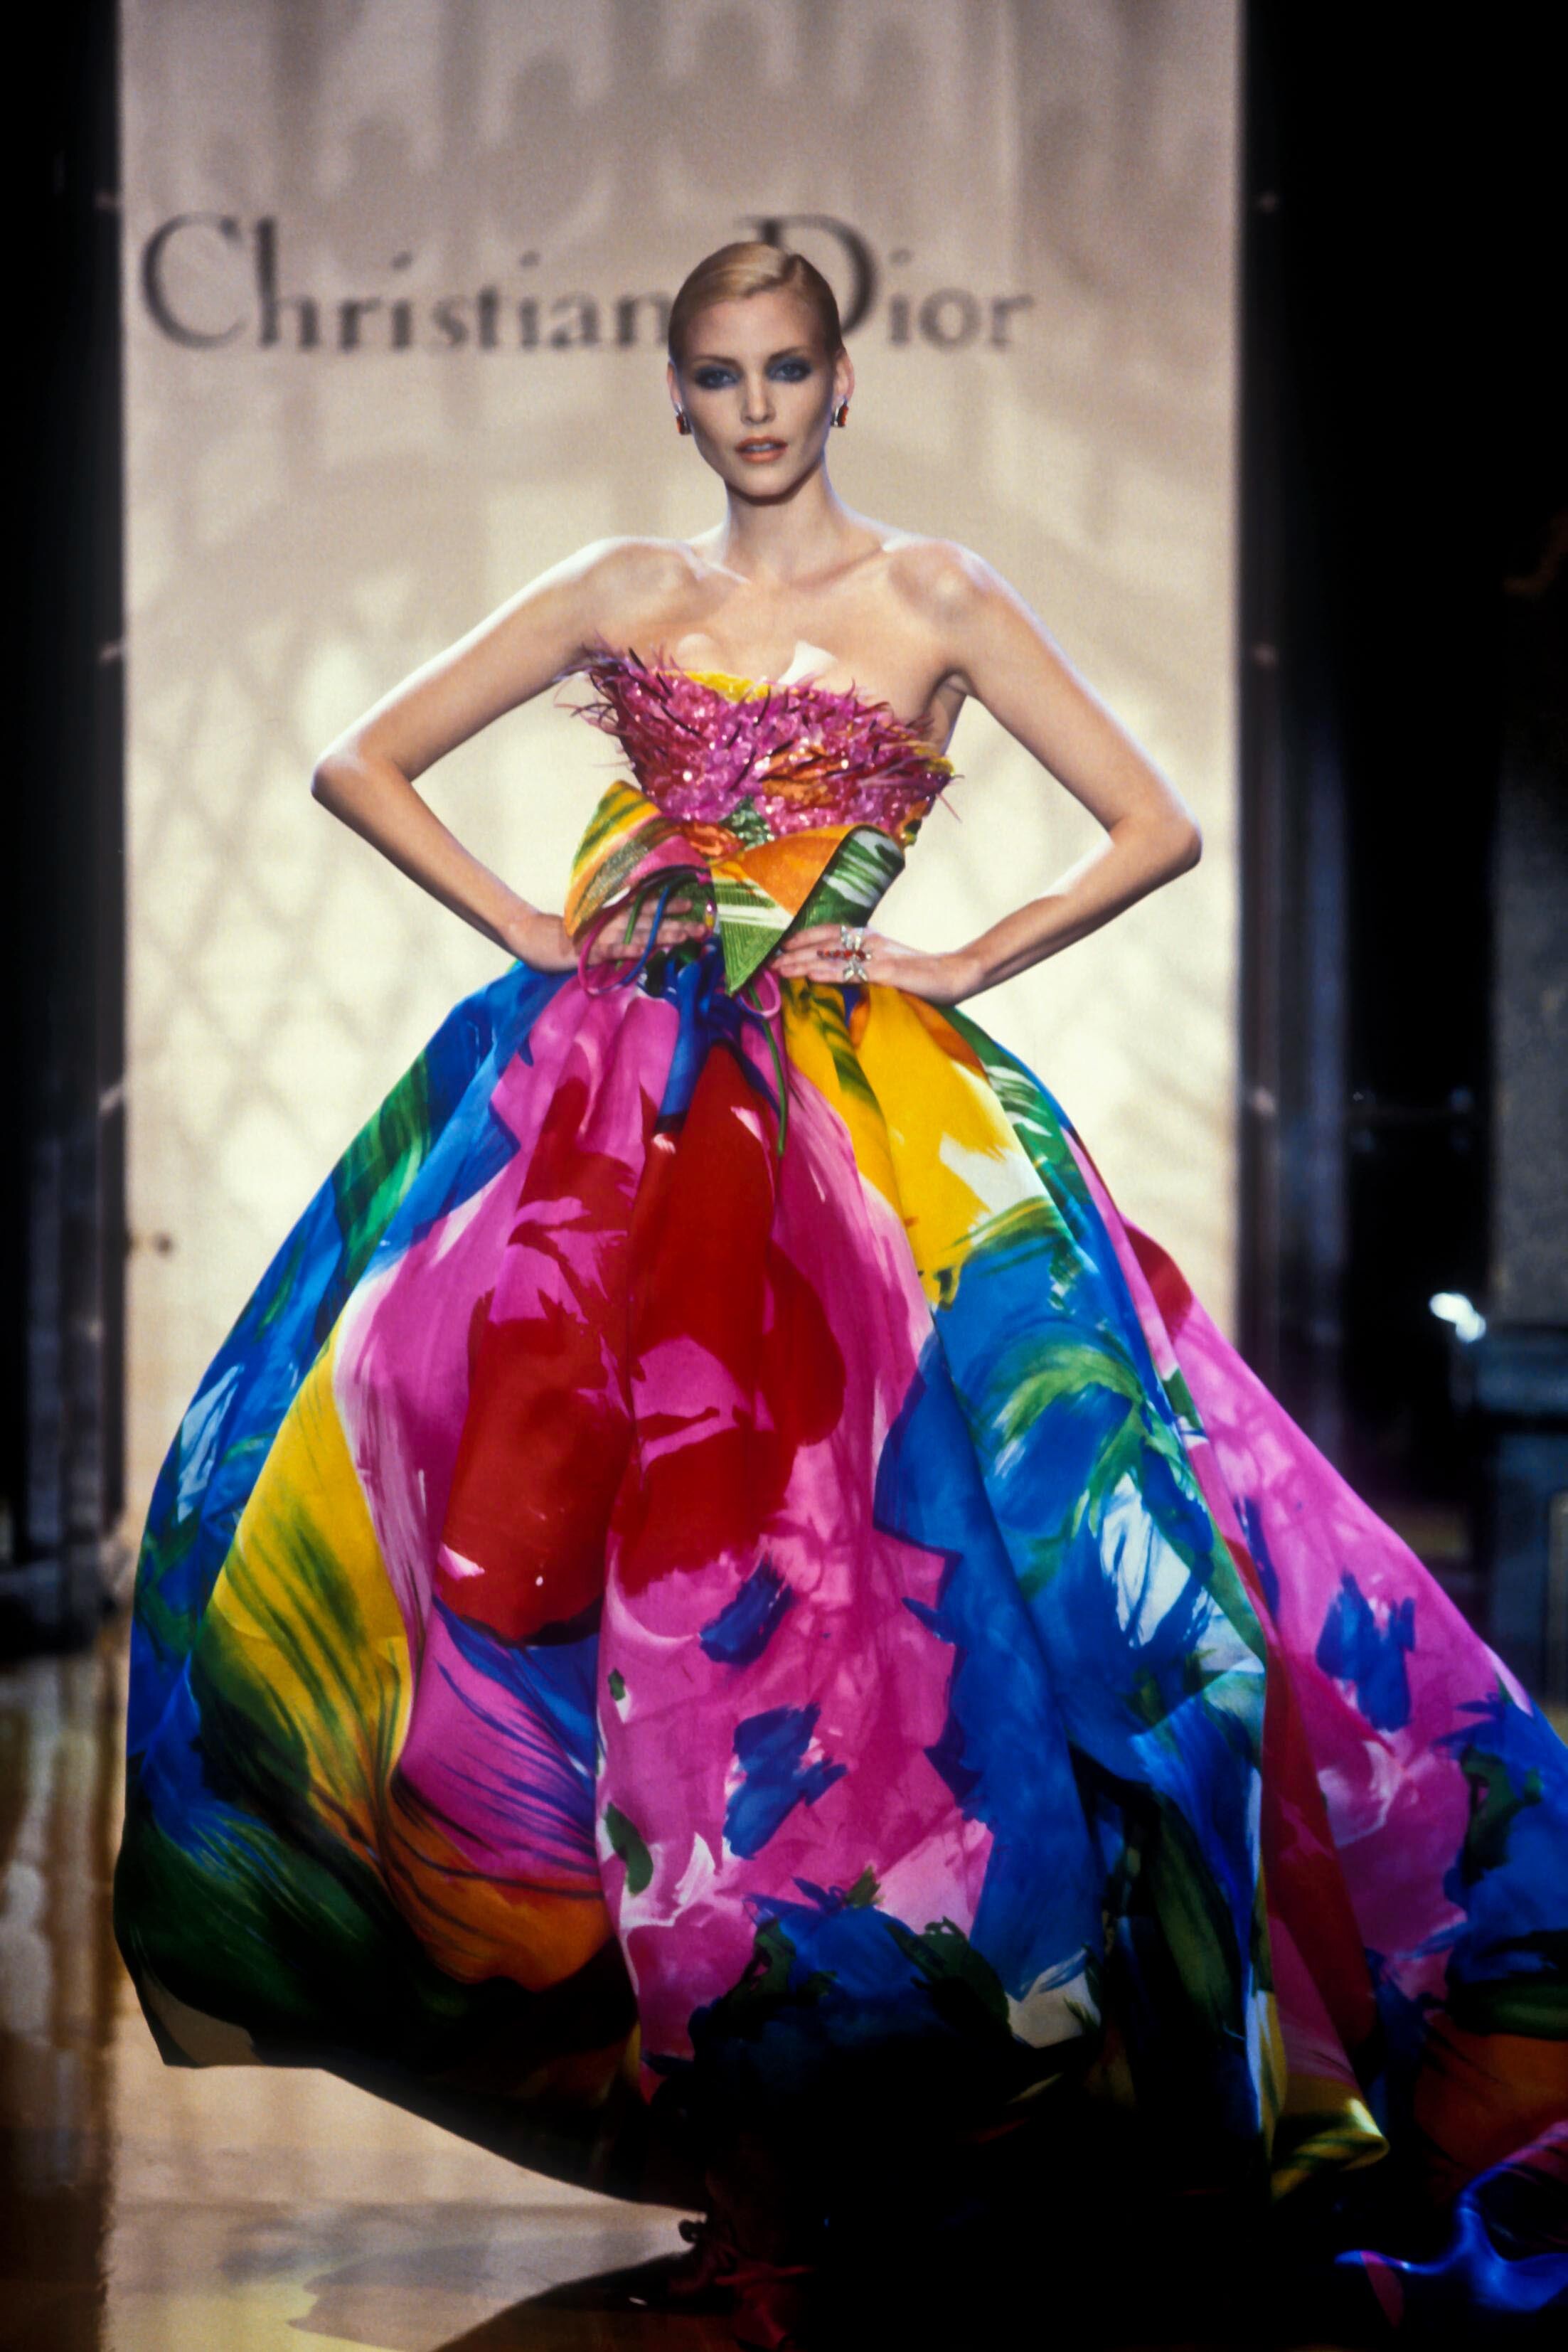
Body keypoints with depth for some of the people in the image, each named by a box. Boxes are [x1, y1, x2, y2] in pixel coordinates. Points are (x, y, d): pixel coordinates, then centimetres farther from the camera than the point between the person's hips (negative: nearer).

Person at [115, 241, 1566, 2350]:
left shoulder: (936, 597, 7)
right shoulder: (624, 593, 13)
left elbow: (1160, 828, 5)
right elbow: (362, 765, 15)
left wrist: (957, 967, -2)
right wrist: (537, 935, 3)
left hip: (849, 1104, -2)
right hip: (608, 1087, 3)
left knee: (818, 1525, -9)